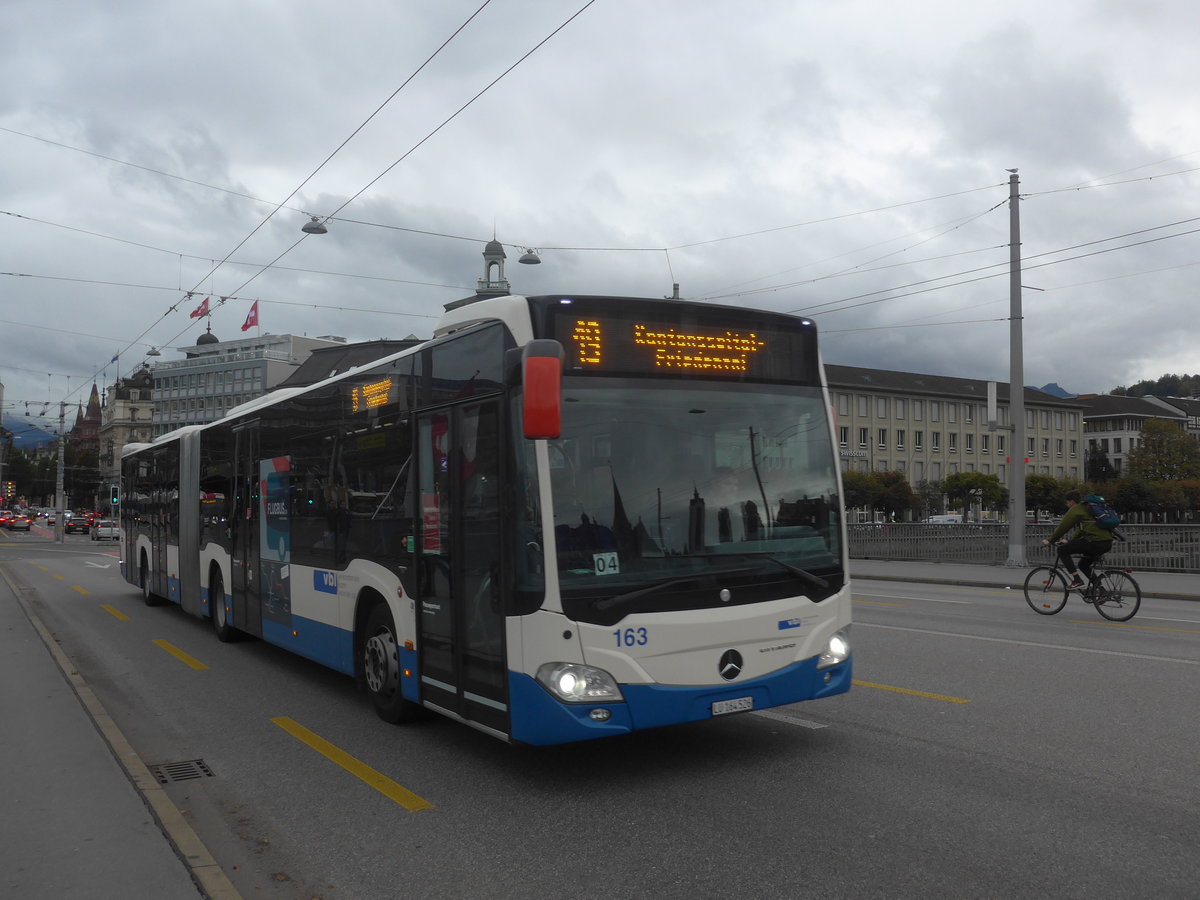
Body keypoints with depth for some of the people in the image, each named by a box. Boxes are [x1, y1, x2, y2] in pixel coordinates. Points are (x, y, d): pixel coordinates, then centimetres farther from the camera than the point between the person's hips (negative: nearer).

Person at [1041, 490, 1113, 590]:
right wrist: (1070, 542, 41)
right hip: (1108, 543, 9)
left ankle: (1077, 580, -6)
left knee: (1062, 550, 2)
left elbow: (1062, 527, 0)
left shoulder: (1075, 510, 0)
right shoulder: (1087, 508, 28)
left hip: (1095, 542, -9)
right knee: (1083, 564, 27)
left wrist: (1049, 541, 11)